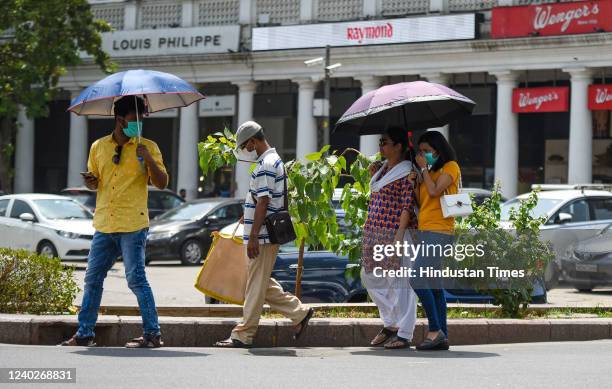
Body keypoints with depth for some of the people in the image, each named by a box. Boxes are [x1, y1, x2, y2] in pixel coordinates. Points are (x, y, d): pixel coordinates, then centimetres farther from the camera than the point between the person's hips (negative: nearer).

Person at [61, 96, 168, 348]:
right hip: (104, 225, 5)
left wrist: (148, 159, -19)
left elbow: (162, 183, -4)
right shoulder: (98, 147, 12)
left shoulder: (147, 147, 1)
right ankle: (84, 334, 16)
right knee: (93, 280, 8)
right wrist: (90, 182, -2)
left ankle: (153, 334, -4)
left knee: (136, 279, -9)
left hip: (133, 226, -5)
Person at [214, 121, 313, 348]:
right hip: (268, 234, 10)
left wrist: (253, 238, -21)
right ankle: (299, 313, 18)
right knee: (261, 283, 16)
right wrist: (248, 215, 23)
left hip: (263, 236, -10)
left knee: (256, 285, -5)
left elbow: (263, 203, -21)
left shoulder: (266, 165, -16)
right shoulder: (273, 161, 17)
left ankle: (243, 335, -1)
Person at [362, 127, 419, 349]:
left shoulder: (406, 173, -10)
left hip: (395, 231, -9)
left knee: (398, 281, -5)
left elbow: (407, 206, -16)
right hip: (375, 232, 9)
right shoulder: (382, 170, 17)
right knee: (370, 277, 11)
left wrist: (399, 237, -22)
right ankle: (390, 323, 23)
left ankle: (404, 334, -1)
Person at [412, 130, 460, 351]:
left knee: (418, 279, -18)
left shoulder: (450, 167, -3)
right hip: (425, 231, 10)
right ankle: (442, 336, 7)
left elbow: (434, 191, -15)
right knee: (433, 285, 7)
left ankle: (435, 330, -16)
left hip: (438, 231, -10)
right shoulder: (431, 172, 23)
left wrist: (424, 168, -5)